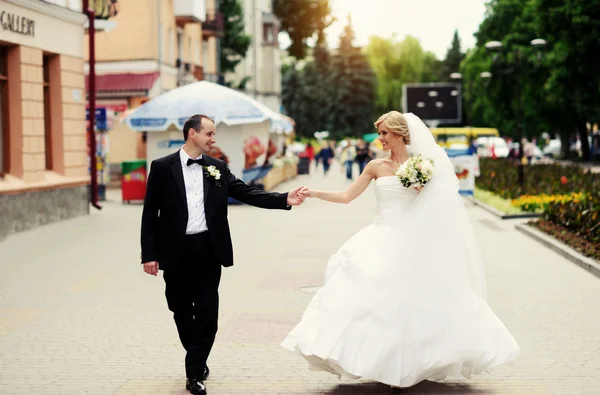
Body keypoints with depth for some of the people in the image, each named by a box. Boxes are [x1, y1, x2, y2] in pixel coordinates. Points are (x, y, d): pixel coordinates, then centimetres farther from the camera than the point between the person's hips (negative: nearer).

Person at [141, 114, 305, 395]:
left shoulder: (217, 168, 6)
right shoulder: (162, 167, -2)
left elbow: (247, 194, 2)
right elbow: (150, 213, -2)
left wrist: (285, 199, -10)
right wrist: (149, 254, -6)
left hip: (208, 250, 1)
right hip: (176, 251, -1)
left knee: (207, 314, -2)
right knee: (181, 312, 11)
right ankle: (197, 361, 33)